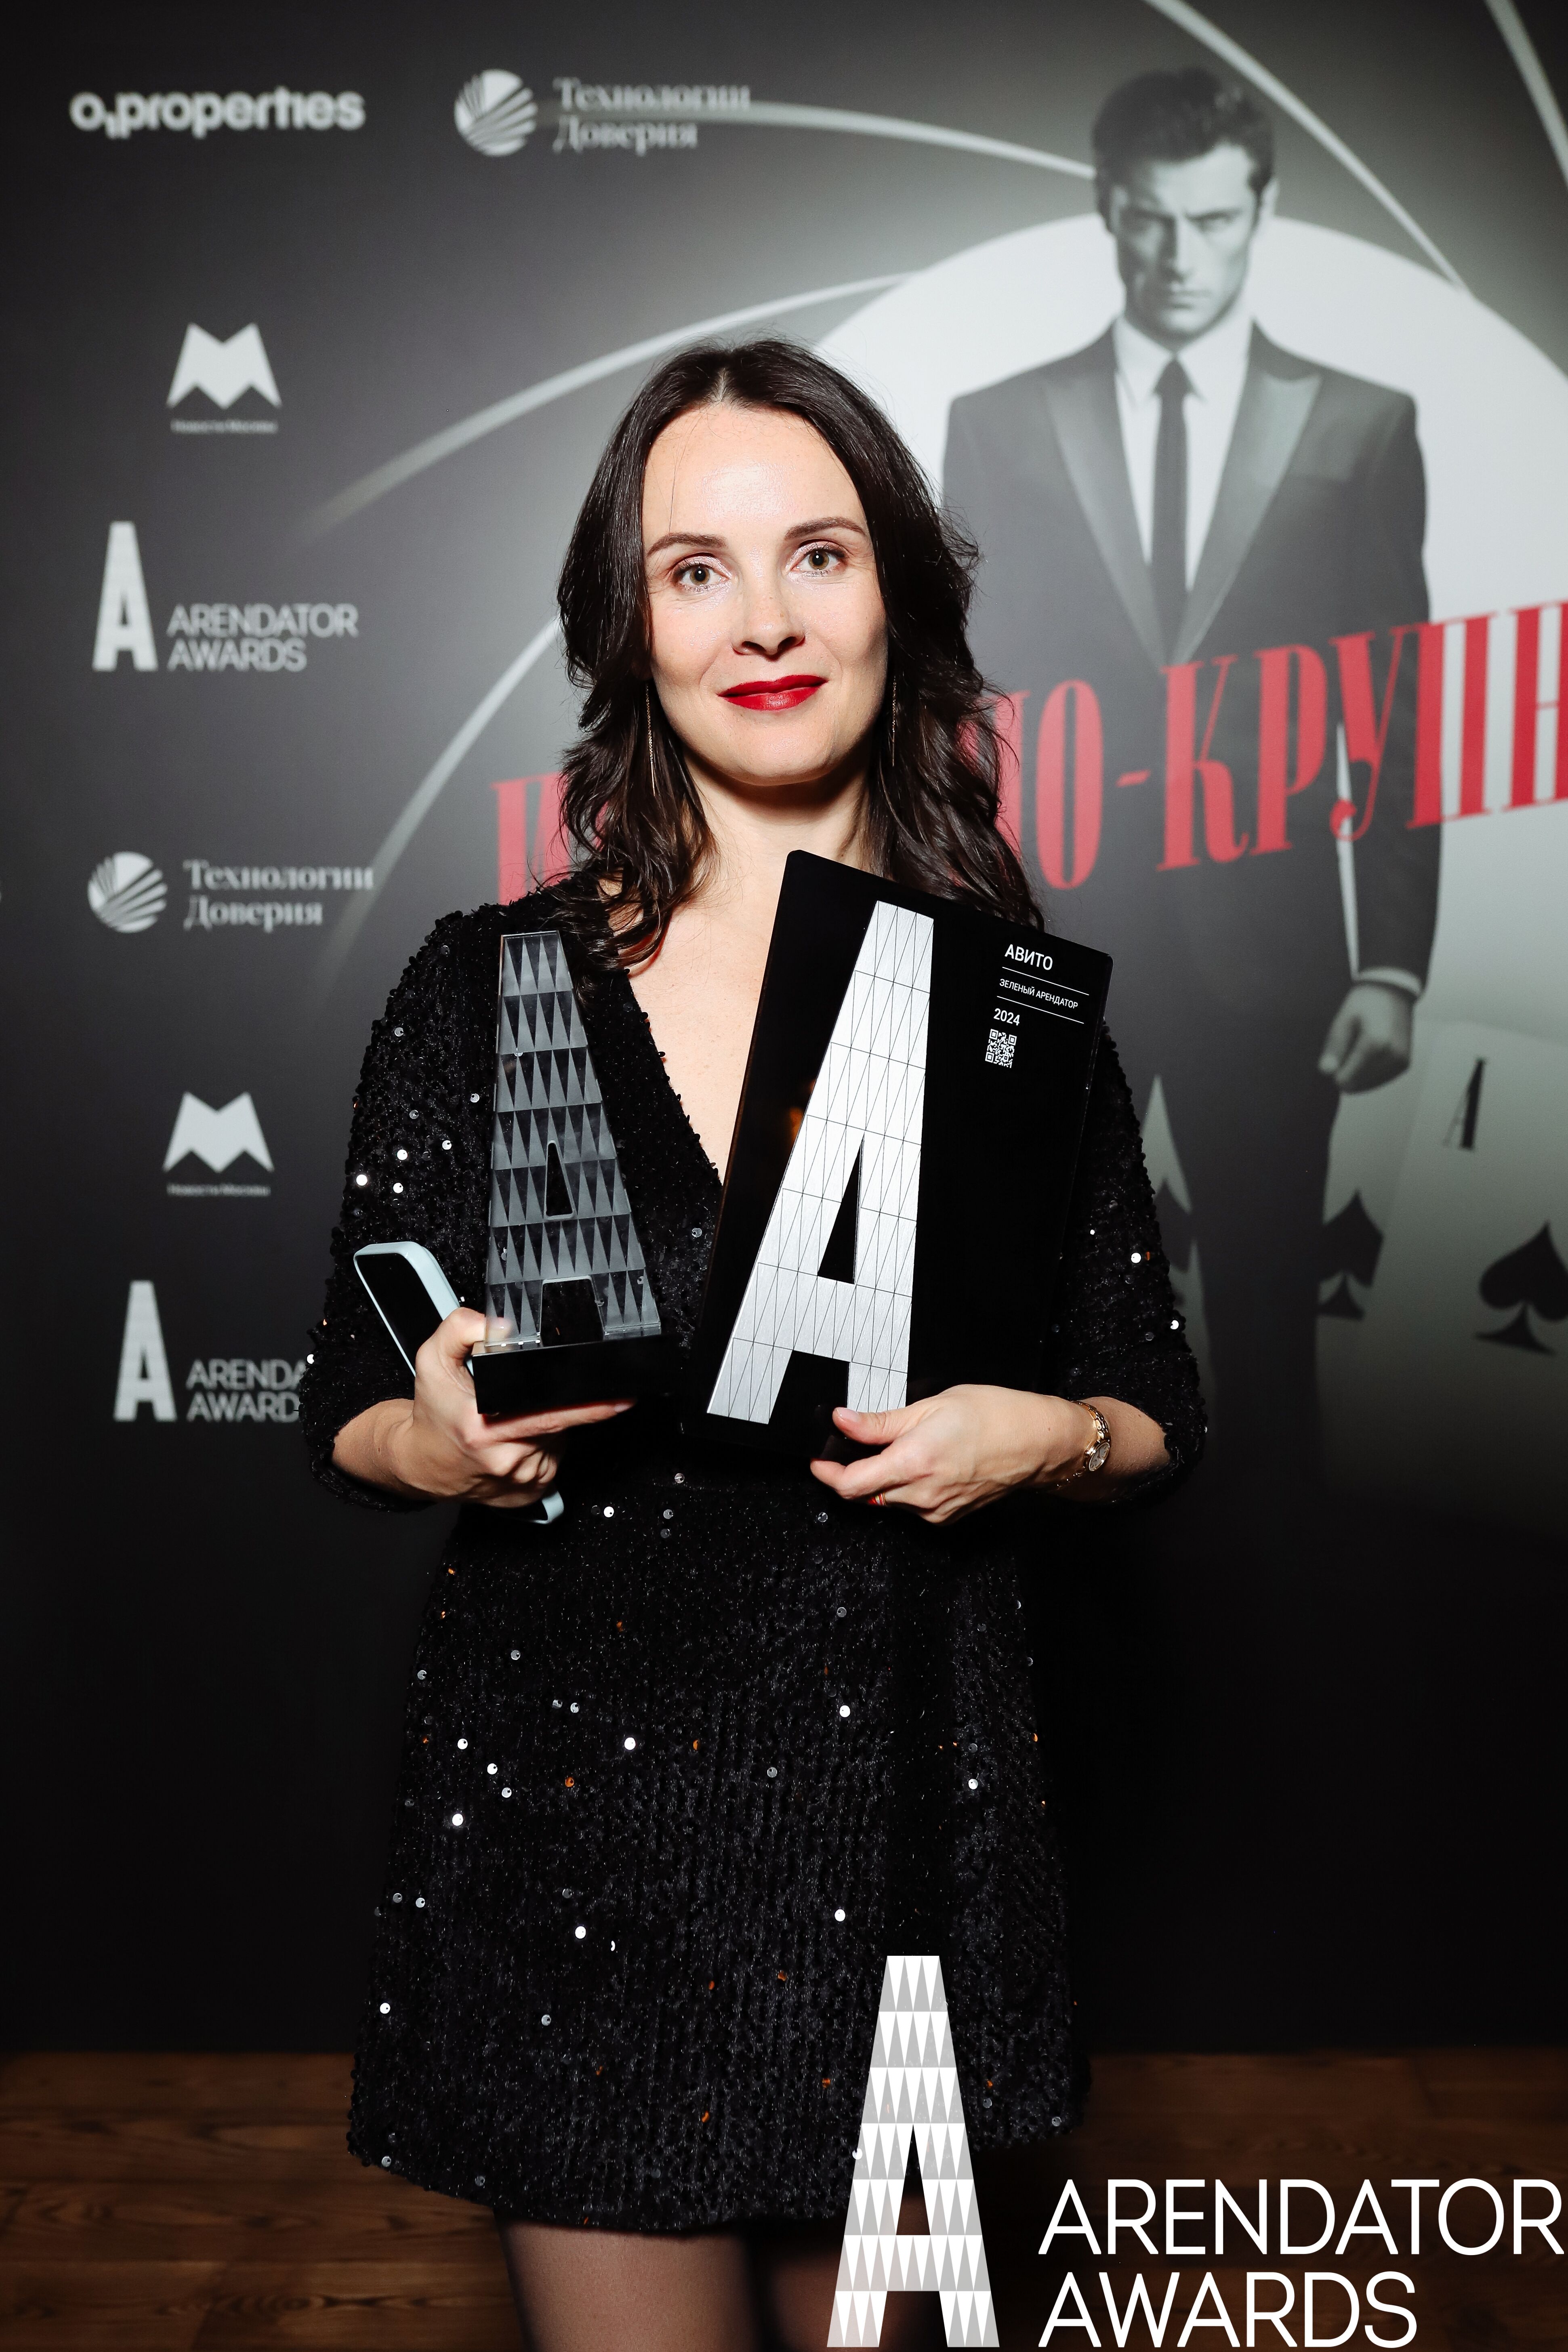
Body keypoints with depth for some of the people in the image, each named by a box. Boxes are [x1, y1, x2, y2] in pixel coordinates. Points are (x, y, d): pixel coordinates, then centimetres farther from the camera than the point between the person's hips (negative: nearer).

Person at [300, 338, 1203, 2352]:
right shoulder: (487, 985, -4)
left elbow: (1160, 1414, 6)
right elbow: (347, 1413, 3)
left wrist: (1042, 1437, -15)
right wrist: (450, 1439, -19)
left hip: (903, 1789, 1)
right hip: (569, 1792, -1)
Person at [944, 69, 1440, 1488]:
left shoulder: (1361, 428, 6)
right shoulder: (1000, 425, 7)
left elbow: (1397, 716, 4)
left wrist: (1394, 963, -3)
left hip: (1266, 948, 0)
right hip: (1054, 943, 1)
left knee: (1267, 1319, 7)